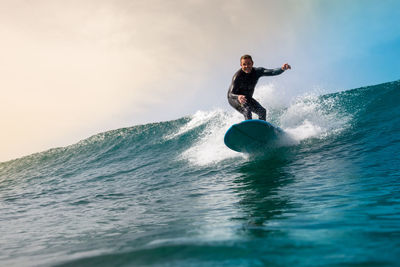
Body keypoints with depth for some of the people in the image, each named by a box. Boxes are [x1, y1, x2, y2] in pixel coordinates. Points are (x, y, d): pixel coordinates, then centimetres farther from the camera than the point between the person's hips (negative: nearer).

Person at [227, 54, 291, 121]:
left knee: (262, 111, -7)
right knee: (247, 110, -30)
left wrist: (282, 69, -48)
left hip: (247, 98, 6)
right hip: (234, 98, -6)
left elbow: (272, 72, -27)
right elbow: (230, 94, -32)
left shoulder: (257, 72, -15)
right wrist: (238, 97, -55)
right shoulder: (238, 76, -29)